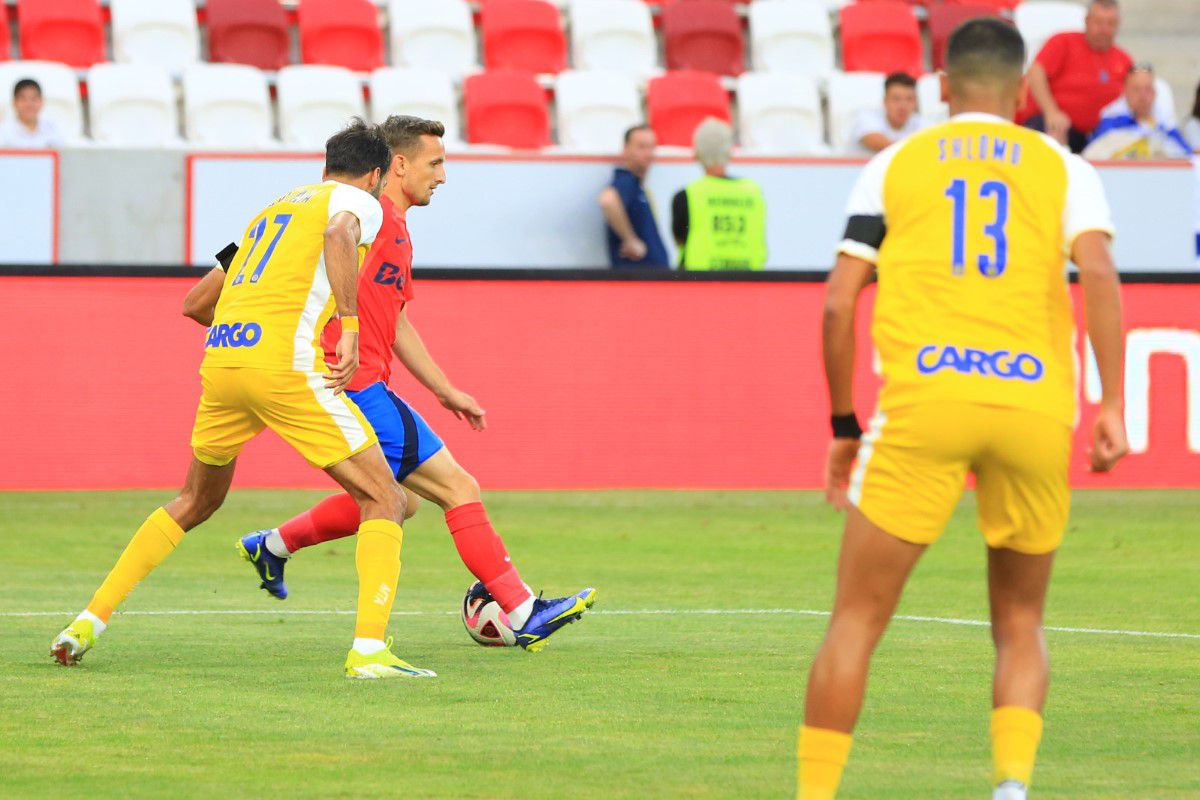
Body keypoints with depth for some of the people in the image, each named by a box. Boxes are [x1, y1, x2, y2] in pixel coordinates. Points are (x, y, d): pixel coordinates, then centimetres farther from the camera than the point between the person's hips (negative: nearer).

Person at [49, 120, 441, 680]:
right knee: (383, 502, 1)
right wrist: (349, 328, -20)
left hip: (219, 357, 7)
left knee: (196, 502, 28)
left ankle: (90, 620, 24)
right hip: (284, 362, -7)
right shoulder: (358, 201, 9)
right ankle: (369, 650, -15)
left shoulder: (274, 209, 30)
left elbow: (204, 303, 34)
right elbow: (339, 235, -18)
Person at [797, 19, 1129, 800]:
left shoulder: (895, 165, 15)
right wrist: (1112, 404, -5)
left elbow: (839, 303, 8)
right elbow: (1098, 272, -4)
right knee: (1020, 624, 16)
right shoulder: (1063, 167, 14)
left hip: (922, 401, -1)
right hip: (1034, 406, 1)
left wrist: (844, 425, 16)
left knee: (857, 619, 5)